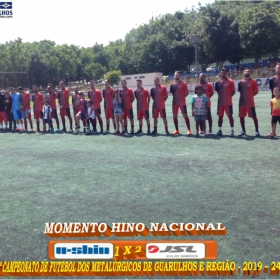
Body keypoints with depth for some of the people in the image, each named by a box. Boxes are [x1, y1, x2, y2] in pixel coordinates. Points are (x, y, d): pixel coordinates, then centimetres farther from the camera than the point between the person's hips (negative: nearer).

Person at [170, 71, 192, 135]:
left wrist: (182, 97, -3)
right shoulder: (172, 84, 9)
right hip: (174, 102, 5)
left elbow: (187, 92, -4)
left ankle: (189, 130, 1)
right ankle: (176, 130, 17)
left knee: (185, 115, -3)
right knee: (174, 116, 7)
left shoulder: (183, 84, -5)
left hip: (182, 102, -5)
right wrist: (176, 97, 11)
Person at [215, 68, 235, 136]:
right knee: (220, 116, 8)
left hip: (228, 102, -4)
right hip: (220, 102, 4)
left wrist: (228, 96, -7)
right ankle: (220, 130, 17)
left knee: (230, 116, 2)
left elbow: (233, 91, -3)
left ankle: (232, 131, 9)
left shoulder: (230, 81, -5)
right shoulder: (218, 82, 7)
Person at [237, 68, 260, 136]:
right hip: (242, 102, 4)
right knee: (241, 116, 8)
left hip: (250, 103, -4)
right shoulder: (240, 82, 7)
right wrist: (245, 96, 10)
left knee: (254, 116, -1)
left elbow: (256, 91, -1)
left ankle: (257, 131, 8)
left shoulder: (253, 82, -3)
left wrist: (250, 95, 0)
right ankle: (243, 131, 21)